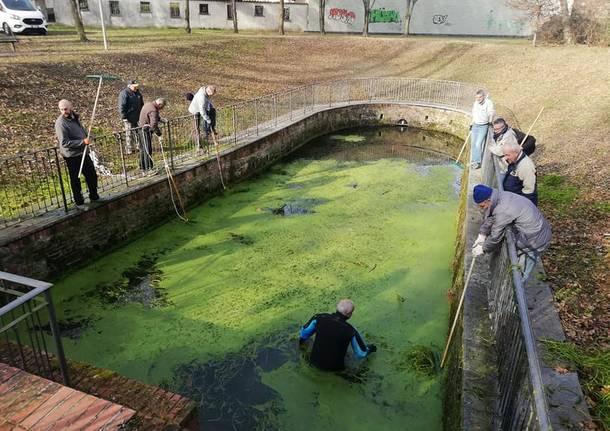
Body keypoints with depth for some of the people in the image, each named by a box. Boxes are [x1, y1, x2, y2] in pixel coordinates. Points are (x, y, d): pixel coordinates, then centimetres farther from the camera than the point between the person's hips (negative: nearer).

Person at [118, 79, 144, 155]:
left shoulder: (138, 93, 13)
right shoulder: (124, 93, -10)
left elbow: (141, 105, 23)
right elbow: (121, 107, -13)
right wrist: (124, 117, -17)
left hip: (138, 117, 7)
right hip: (129, 118, -7)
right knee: (129, 134, -1)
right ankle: (129, 150, 6)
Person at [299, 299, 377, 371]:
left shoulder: (320, 318, -17)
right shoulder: (350, 331, -24)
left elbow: (304, 332, 2)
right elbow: (362, 354, -7)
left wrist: (301, 340, 27)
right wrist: (370, 348, 17)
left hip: (315, 361, 3)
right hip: (333, 368, -3)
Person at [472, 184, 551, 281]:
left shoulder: (502, 211, -30)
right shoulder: (501, 196, -2)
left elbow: (495, 236, -19)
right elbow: (489, 219, 11)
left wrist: (483, 249, -4)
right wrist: (481, 236, 5)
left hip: (534, 241, -9)